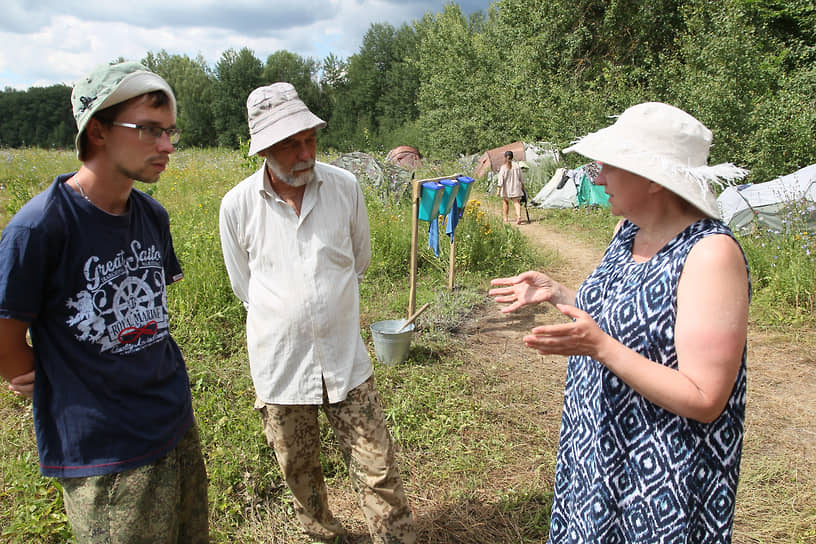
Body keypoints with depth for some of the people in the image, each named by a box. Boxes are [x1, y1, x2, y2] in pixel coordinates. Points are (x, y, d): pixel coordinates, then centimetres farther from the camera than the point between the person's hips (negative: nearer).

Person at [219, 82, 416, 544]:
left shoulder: (346, 187, -6)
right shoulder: (237, 205, -8)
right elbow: (245, 286, 7)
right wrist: (287, 318, 9)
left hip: (346, 360, 0)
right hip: (280, 364, 1)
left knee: (380, 472, 5)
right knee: (300, 472, 19)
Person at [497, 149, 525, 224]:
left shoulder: (503, 167, -12)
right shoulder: (517, 166, 0)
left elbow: (500, 180, -15)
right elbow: (521, 178, 6)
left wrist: (498, 190, -12)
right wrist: (523, 186, 18)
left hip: (506, 189, -2)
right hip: (516, 187, 2)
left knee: (505, 202, 17)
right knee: (516, 202, 1)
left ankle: (505, 218, 25)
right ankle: (519, 216, -22)